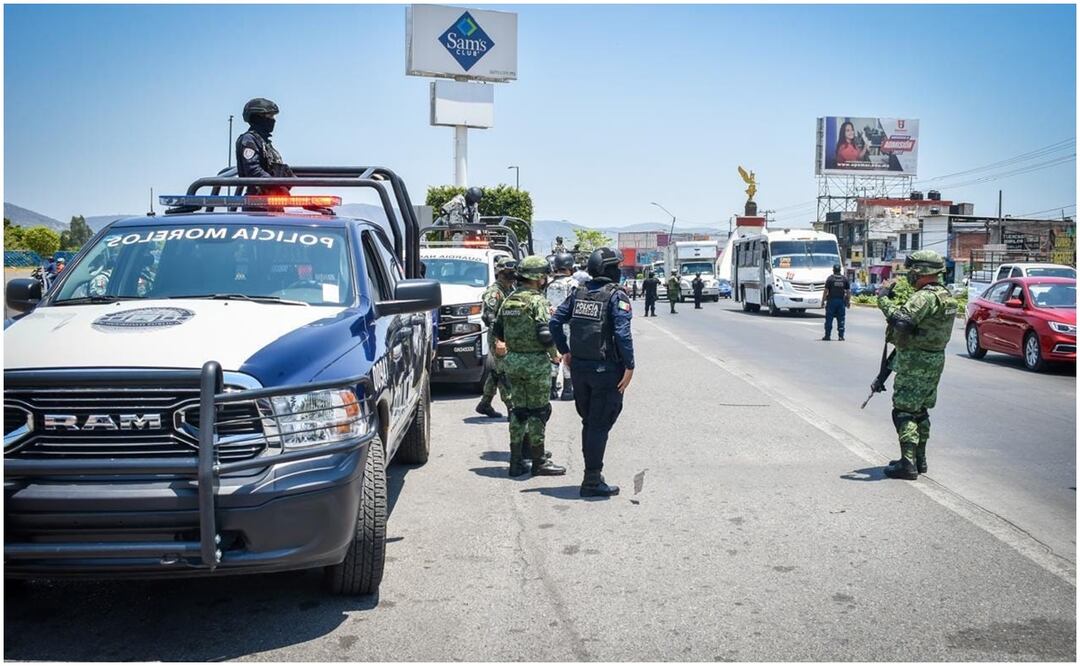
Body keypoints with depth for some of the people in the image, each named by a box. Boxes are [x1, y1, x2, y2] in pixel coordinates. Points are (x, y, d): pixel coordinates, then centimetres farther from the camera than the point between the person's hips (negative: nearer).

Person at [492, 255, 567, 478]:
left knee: (518, 409, 13)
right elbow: (545, 334, -20)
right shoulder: (537, 301, -14)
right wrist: (554, 355, -5)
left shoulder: (509, 300, 9)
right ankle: (538, 461, 7)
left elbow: (498, 331, 13)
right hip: (535, 362, -7)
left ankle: (516, 461, 15)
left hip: (512, 360, 7)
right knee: (538, 411, 2)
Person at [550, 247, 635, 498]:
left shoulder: (579, 293, 7)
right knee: (600, 425, -1)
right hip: (606, 369, -6)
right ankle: (592, 481, 2)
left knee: (589, 422, 18)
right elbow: (622, 333, -20)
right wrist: (629, 367, -15)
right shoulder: (616, 296, -12)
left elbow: (555, 321, 8)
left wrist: (565, 352, 16)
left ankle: (592, 473, 26)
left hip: (579, 367, 6)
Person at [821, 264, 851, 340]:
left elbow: (826, 291, -6)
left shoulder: (830, 278, -4)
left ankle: (828, 335, 2)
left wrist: (823, 300, 0)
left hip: (831, 300, -2)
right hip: (841, 301, 3)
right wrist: (848, 301, 12)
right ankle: (841, 336, 3)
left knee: (829, 319, 2)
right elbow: (848, 292, 5)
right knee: (841, 319, 5)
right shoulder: (845, 279, 5)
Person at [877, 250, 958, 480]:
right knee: (919, 411, 18)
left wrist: (885, 301, -18)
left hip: (916, 362, -10)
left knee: (904, 412, -6)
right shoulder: (945, 295, 14)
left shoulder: (925, 297, -19)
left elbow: (902, 321, -31)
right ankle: (919, 459, 25)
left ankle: (908, 464, -8)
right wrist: (899, 304, 6)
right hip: (934, 360, 10)